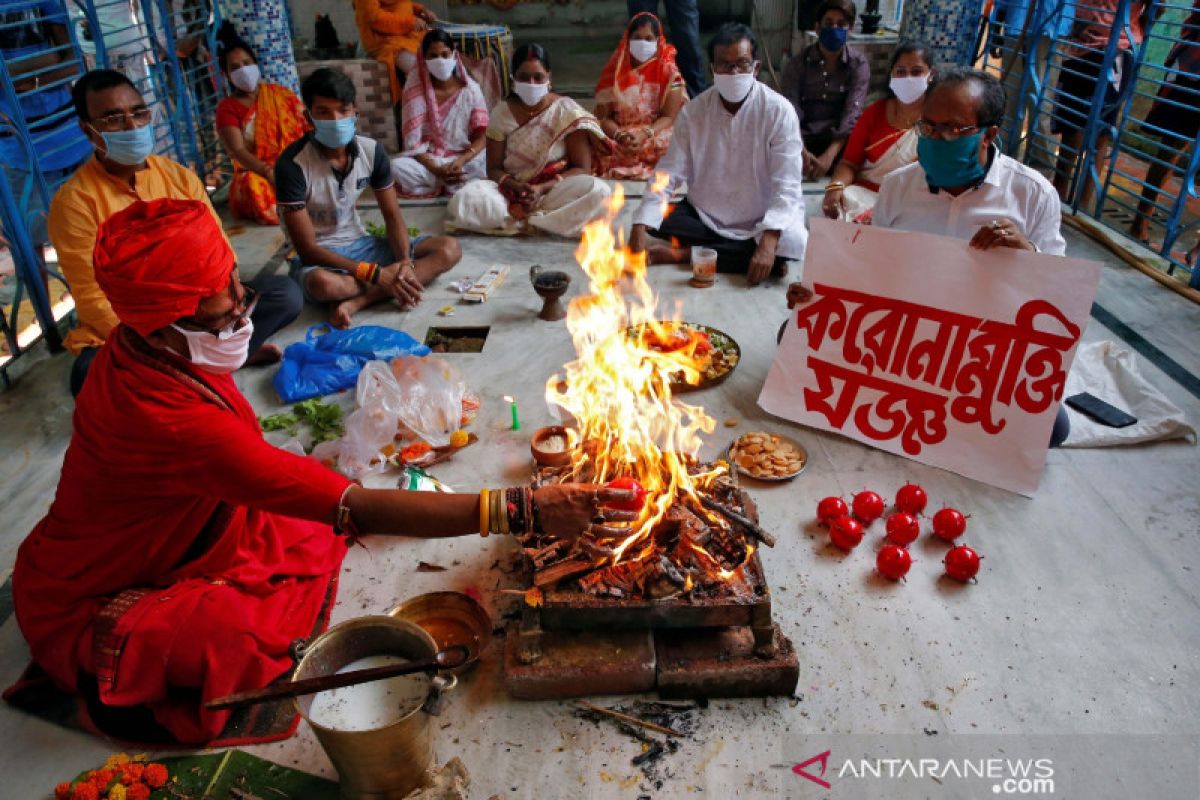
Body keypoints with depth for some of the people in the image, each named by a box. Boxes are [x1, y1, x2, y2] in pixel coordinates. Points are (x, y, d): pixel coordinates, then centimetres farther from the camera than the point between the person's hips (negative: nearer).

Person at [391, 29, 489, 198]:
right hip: (428, 160, 0)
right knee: (397, 166, -31)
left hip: (465, 158, 0)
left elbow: (482, 136, -5)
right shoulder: (416, 89, -4)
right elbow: (413, 142, -8)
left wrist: (460, 161, -24)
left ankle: (437, 185, -15)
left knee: (488, 164, -32)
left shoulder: (470, 89, -2)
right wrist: (436, 169, -25)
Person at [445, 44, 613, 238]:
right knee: (464, 202, -28)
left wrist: (542, 188, -19)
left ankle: (517, 220, -23)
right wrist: (517, 187, -19)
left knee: (599, 192, -32)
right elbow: (494, 169, 3)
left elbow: (582, 169, -5)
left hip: (556, 192, -1)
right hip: (512, 193, 1)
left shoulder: (566, 111, -2)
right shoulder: (502, 113, 2)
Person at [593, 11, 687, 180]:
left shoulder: (669, 71, 3)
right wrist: (619, 135, -18)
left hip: (657, 134, 0)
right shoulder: (615, 71, 7)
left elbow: (670, 117, -3)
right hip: (618, 142, 0)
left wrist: (645, 134, -21)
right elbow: (603, 117, 3)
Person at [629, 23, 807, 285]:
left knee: (792, 241, -32)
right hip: (703, 217, 2)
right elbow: (668, 175, -10)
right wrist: (639, 228, -26)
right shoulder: (693, 111, -7)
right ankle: (741, 253, -15)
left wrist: (768, 241, -36)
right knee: (654, 219, -21)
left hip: (759, 223, -1)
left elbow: (786, 185, -19)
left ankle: (683, 254, -21)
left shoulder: (779, 111, -14)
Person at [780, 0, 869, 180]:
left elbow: (852, 113, -11)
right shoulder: (798, 64, 2)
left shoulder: (859, 64, 2)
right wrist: (802, 153, -30)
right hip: (803, 138, 0)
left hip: (840, 139, 0)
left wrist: (830, 155, -30)